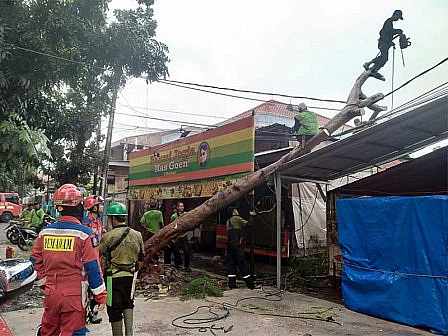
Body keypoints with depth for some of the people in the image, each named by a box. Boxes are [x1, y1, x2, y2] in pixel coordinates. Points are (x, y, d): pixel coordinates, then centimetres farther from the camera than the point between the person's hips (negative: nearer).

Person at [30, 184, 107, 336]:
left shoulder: (45, 232, 1)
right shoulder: (85, 234, -14)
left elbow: (36, 262, 11)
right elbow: (93, 267, -13)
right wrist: (101, 295, -4)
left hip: (51, 295, 5)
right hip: (74, 297, -5)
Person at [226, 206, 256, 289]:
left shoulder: (228, 221, 19)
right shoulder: (237, 218, -5)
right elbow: (248, 224, -8)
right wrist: (252, 216, 4)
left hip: (229, 244, 8)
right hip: (237, 245, -8)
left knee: (231, 264, 10)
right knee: (242, 264, -5)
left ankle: (232, 284, 11)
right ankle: (250, 284, 0)